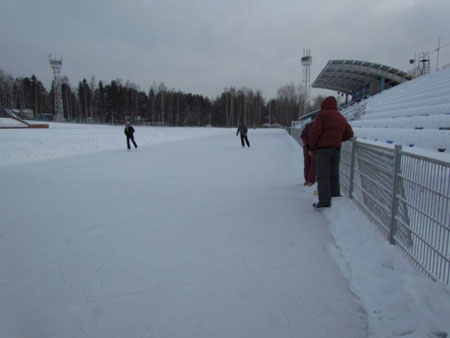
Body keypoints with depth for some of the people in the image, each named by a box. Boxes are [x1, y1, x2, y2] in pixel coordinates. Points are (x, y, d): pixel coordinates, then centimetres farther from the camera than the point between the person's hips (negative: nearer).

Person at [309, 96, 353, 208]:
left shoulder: (322, 115, -3)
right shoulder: (341, 118, 18)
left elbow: (315, 132, -13)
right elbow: (349, 134, 18)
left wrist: (312, 146, -2)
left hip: (323, 148, -6)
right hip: (336, 149, 6)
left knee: (323, 175, -7)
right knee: (334, 175, 13)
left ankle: (324, 201, -12)